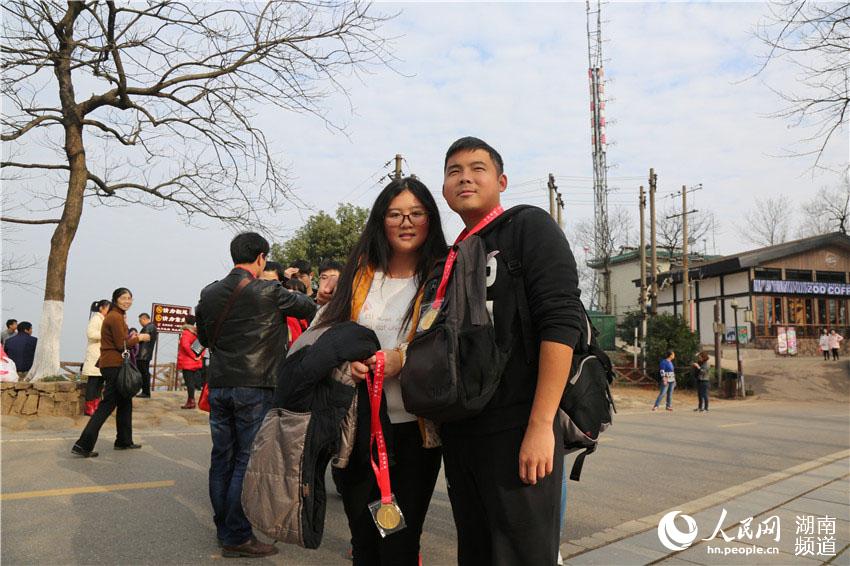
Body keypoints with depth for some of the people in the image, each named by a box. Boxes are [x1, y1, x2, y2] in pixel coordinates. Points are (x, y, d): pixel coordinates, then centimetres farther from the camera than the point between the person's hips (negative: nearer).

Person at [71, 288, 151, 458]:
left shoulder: (116, 316, 18)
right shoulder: (116, 317, -14)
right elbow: (121, 345, -16)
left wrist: (131, 338, 5)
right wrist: (139, 338, -6)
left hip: (112, 364, 11)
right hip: (114, 365, -11)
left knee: (125, 401, 18)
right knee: (108, 404, -8)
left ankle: (124, 441, 27)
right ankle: (83, 445, -7)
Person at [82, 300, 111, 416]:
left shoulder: (103, 320, 22)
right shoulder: (96, 318, -8)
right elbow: (90, 333, -23)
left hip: (102, 356, 9)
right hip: (95, 355, -9)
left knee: (100, 381, 8)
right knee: (93, 381, -7)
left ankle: (96, 406, 13)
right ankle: (89, 408, -4)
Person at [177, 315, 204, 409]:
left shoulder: (185, 333, -12)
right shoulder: (197, 333, 13)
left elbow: (185, 345, -26)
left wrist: (193, 356, -17)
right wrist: (200, 355, 7)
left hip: (187, 363, -8)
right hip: (197, 363, 8)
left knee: (189, 381, -4)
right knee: (193, 381, 12)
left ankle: (191, 401, -3)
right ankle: (190, 400, 16)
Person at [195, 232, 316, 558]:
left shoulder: (209, 294, 6)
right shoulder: (269, 292, -10)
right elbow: (311, 309, 2)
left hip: (218, 385, 6)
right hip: (255, 387, -6)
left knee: (221, 458, 13)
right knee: (248, 460, 1)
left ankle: (224, 528, 24)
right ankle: (236, 537, 6)